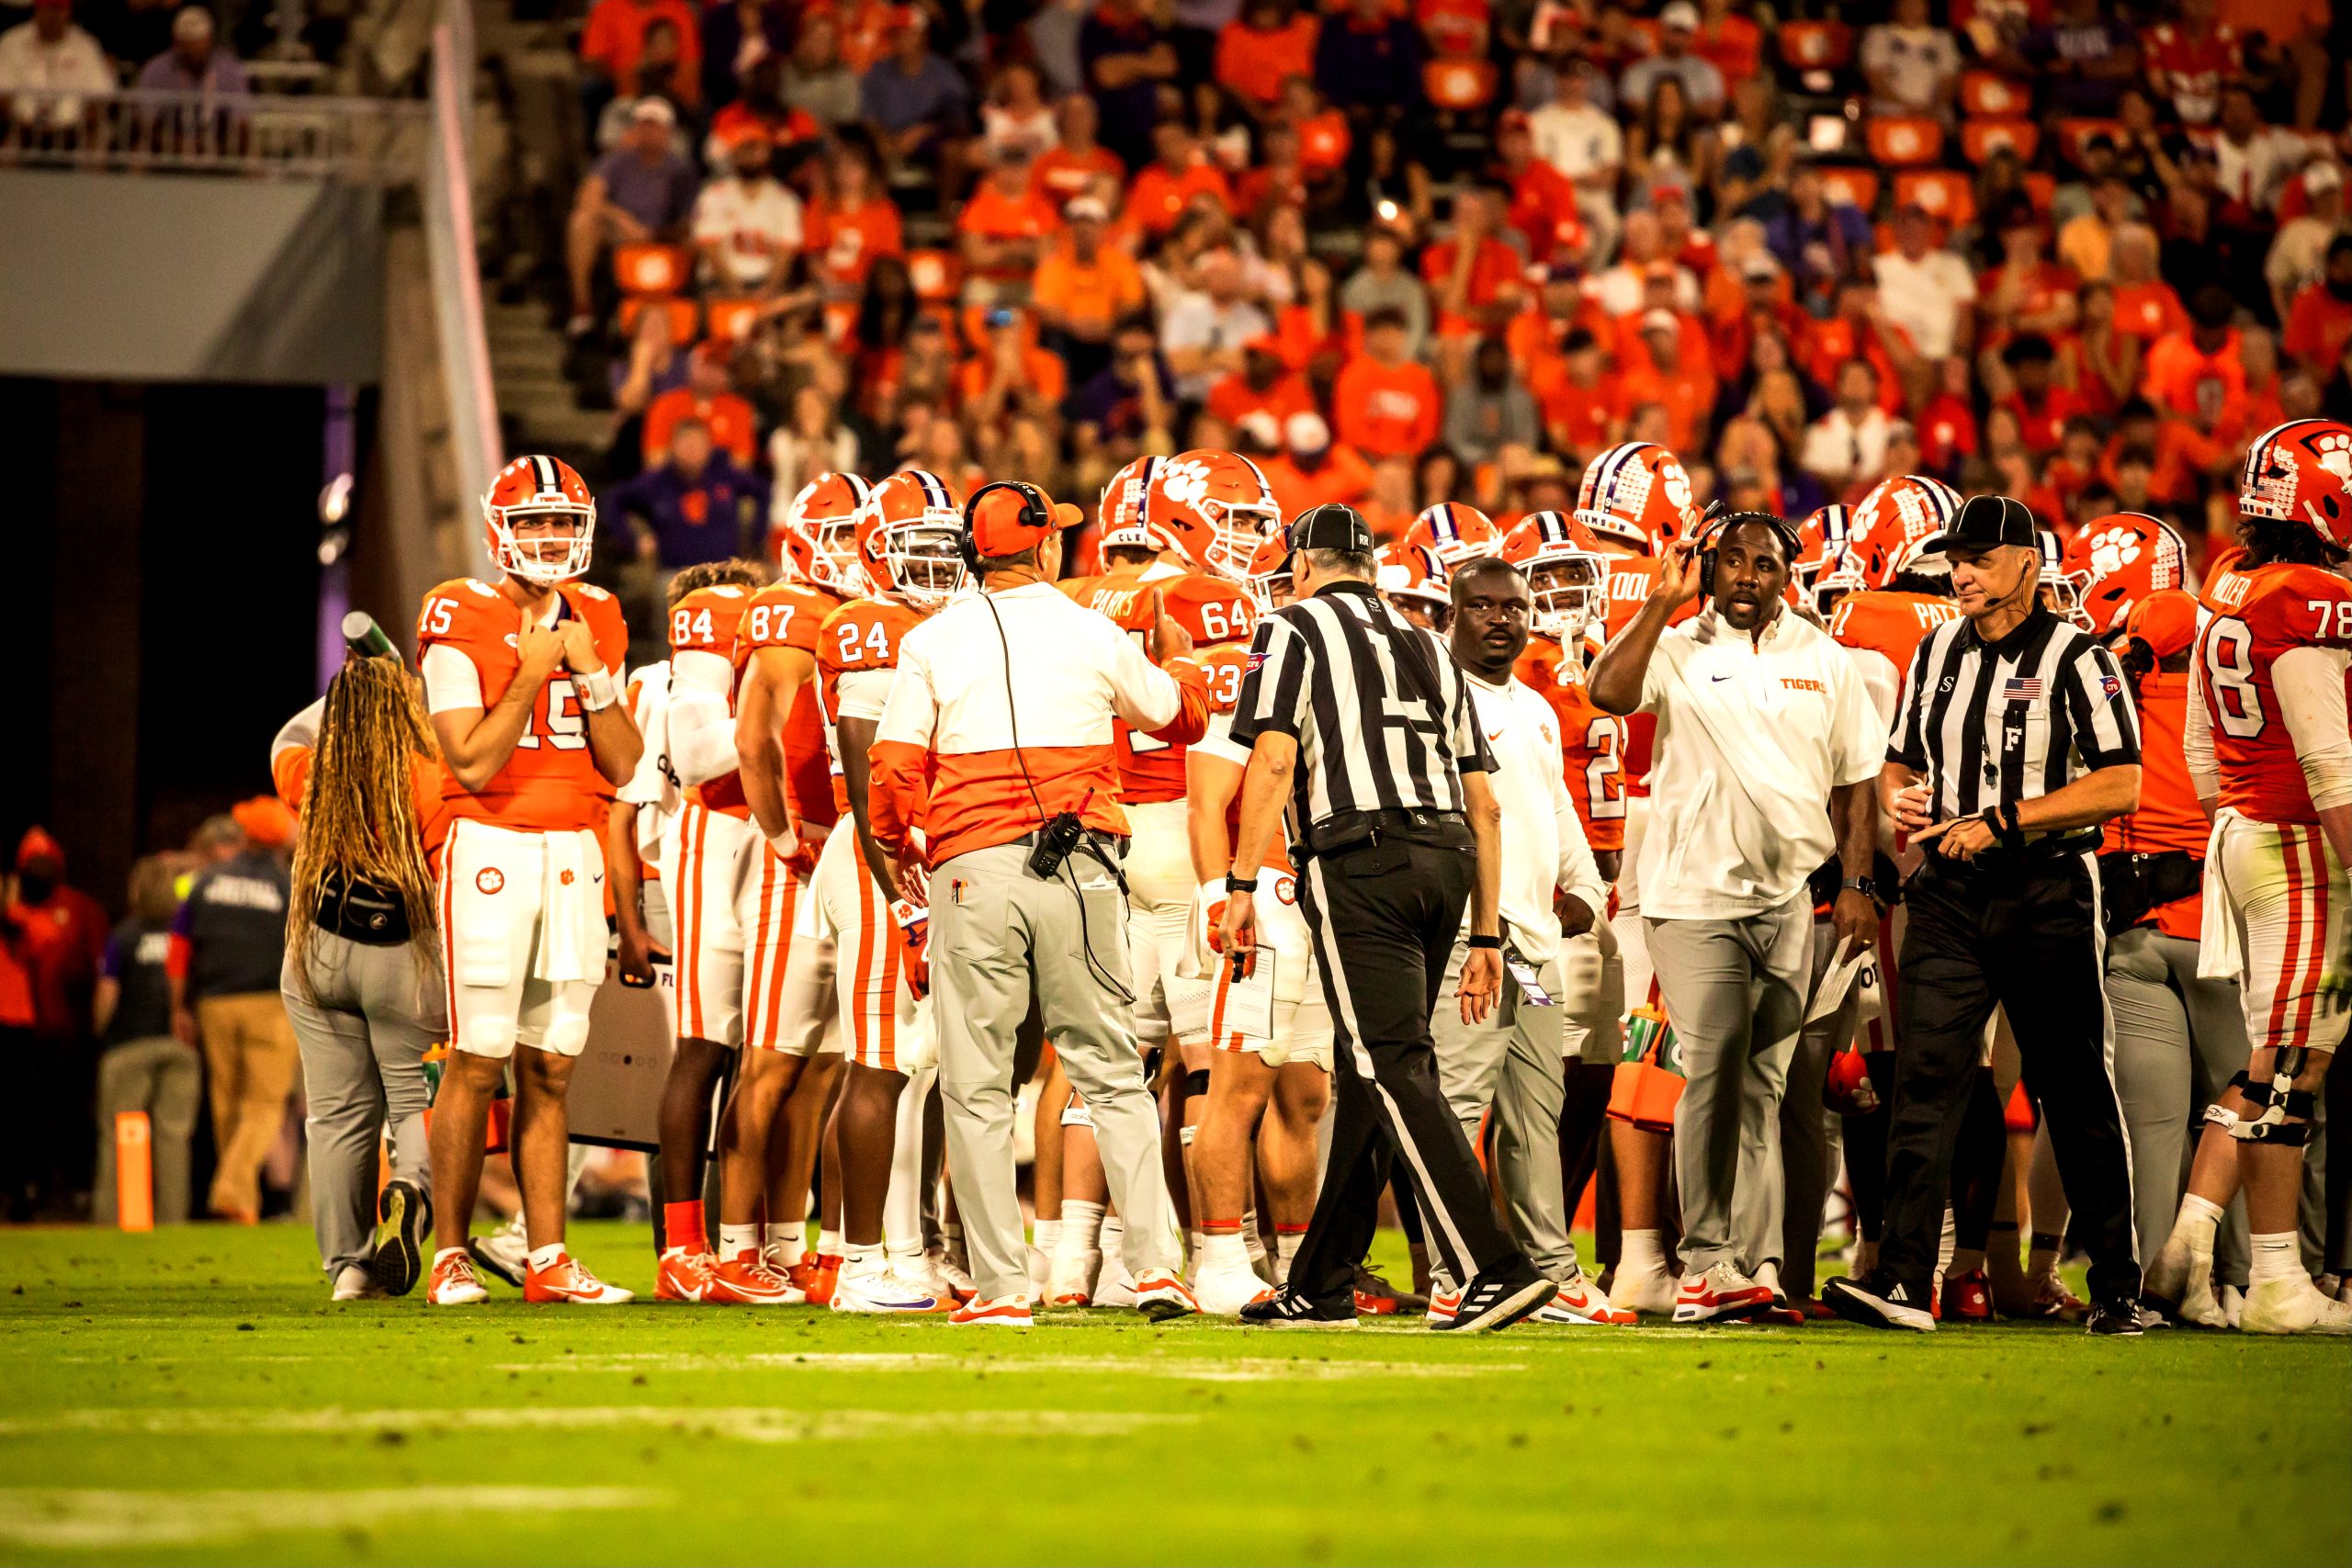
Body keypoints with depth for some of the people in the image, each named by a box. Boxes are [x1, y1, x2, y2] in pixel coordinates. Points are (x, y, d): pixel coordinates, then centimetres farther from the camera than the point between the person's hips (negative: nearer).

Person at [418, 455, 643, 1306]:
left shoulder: (596, 621, 11)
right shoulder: (461, 620, -6)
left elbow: (626, 766, 8)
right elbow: (473, 764, -12)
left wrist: (592, 675, -4)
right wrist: (532, 676, -15)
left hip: (575, 850, 5)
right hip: (491, 848, -5)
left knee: (550, 1067, 5)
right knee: (478, 1062, -7)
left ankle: (549, 1259, 6)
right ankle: (450, 1257, -1)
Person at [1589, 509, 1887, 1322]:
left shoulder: (1824, 659, 11)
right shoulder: (1677, 649, 1)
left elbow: (1855, 780, 14)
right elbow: (1609, 692, -19)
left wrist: (1858, 883, 7)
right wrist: (1663, 604, -16)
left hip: (1792, 898, 3)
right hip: (1696, 893, -3)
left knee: (1765, 1085, 6)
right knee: (1713, 1073, -11)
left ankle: (1756, 1264, 7)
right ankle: (1707, 1259, -7)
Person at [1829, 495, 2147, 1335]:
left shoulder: (2076, 658, -6)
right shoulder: (1937, 652, 11)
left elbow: (2120, 785, -14)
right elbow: (1900, 761, 22)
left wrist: (2002, 820, -17)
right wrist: (1899, 796, -2)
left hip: (2047, 894, -4)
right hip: (1950, 892, 4)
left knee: (2077, 1096, 4)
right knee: (1924, 1080, -9)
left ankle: (2117, 1287, 15)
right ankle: (1902, 1281, -14)